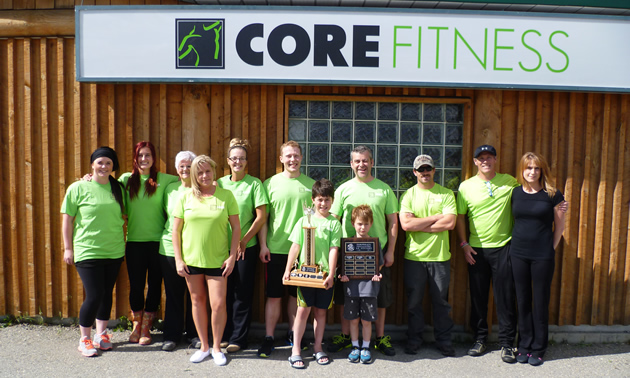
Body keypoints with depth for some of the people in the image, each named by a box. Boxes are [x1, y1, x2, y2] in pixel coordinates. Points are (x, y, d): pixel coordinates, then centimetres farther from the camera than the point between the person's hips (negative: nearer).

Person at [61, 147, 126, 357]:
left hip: (114, 252, 4)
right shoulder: (78, 188, -4)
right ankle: (84, 339, 14)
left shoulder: (118, 188, 6)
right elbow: (67, 219, -1)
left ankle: (101, 334, 28)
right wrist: (68, 248, -3)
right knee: (94, 295, -5)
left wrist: (122, 243, 14)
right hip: (87, 251, -4)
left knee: (107, 294, 11)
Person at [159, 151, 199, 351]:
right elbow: (167, 214, 19)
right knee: (173, 293, 9)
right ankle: (171, 335, 23)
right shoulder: (170, 188, 9)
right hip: (170, 247, 2)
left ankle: (194, 334, 23)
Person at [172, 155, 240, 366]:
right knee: (197, 301, 12)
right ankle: (204, 346, 28)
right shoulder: (186, 197, 2)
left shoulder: (226, 195, -3)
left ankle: (217, 347, 20)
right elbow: (176, 230, 5)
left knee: (218, 304, -2)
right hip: (191, 260, 2)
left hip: (217, 260, -2)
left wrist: (232, 256, -6)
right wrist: (178, 260, 0)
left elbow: (236, 228, -1)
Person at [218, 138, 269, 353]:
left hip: (246, 247, -3)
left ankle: (238, 339, 16)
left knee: (242, 294, 4)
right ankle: (225, 335, 25)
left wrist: (244, 240, -10)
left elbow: (261, 216, -7)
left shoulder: (254, 184, -4)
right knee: (225, 292, 10)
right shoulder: (220, 183, 8)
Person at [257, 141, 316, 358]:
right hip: (276, 250, -1)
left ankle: (293, 333, 29)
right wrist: (263, 245, -5)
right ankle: (269, 338, 15)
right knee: (274, 295, 4)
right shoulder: (270, 183, 1)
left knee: (297, 294, 13)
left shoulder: (311, 184, 4)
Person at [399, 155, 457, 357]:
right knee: (413, 301, 8)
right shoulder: (408, 195, 3)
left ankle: (444, 341, 25)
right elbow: (406, 224, -12)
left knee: (441, 301, 10)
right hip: (414, 257, 0)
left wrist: (419, 225, -12)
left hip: (440, 256, 0)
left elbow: (450, 223, -10)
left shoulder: (446, 194, 3)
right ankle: (414, 340, 24)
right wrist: (436, 217, -10)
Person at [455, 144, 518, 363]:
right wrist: (464, 244, 0)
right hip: (476, 249, 1)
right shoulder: (466, 186, 2)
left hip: (503, 247, -1)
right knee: (478, 297, 9)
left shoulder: (510, 182, 2)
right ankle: (480, 339, 24)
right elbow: (460, 216, 6)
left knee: (506, 297, 3)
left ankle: (507, 344, 16)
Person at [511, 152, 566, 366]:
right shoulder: (515, 193, 5)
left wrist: (551, 248, 1)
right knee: (523, 302, 10)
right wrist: (517, 242, 8)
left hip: (543, 256, -3)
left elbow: (560, 226, 3)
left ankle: (538, 349, 19)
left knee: (541, 302, 6)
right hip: (518, 254, 3)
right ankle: (524, 346, 22)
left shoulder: (552, 195, -4)